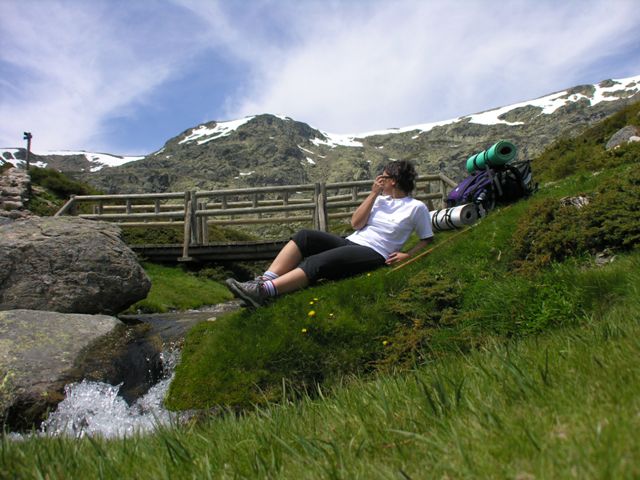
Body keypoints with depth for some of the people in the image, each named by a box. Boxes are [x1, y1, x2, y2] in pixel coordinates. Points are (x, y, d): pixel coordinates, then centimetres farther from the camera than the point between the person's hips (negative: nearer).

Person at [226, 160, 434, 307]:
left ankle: (262, 292, -44)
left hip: (373, 254, -7)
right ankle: (264, 281, -33)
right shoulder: (379, 198, 21)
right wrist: (373, 193, 6)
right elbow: (356, 223, 9)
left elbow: (428, 240, 8)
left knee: (317, 263, -32)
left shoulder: (416, 207, 5)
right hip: (350, 243, 7)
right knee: (304, 236, -19)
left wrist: (407, 254, -8)